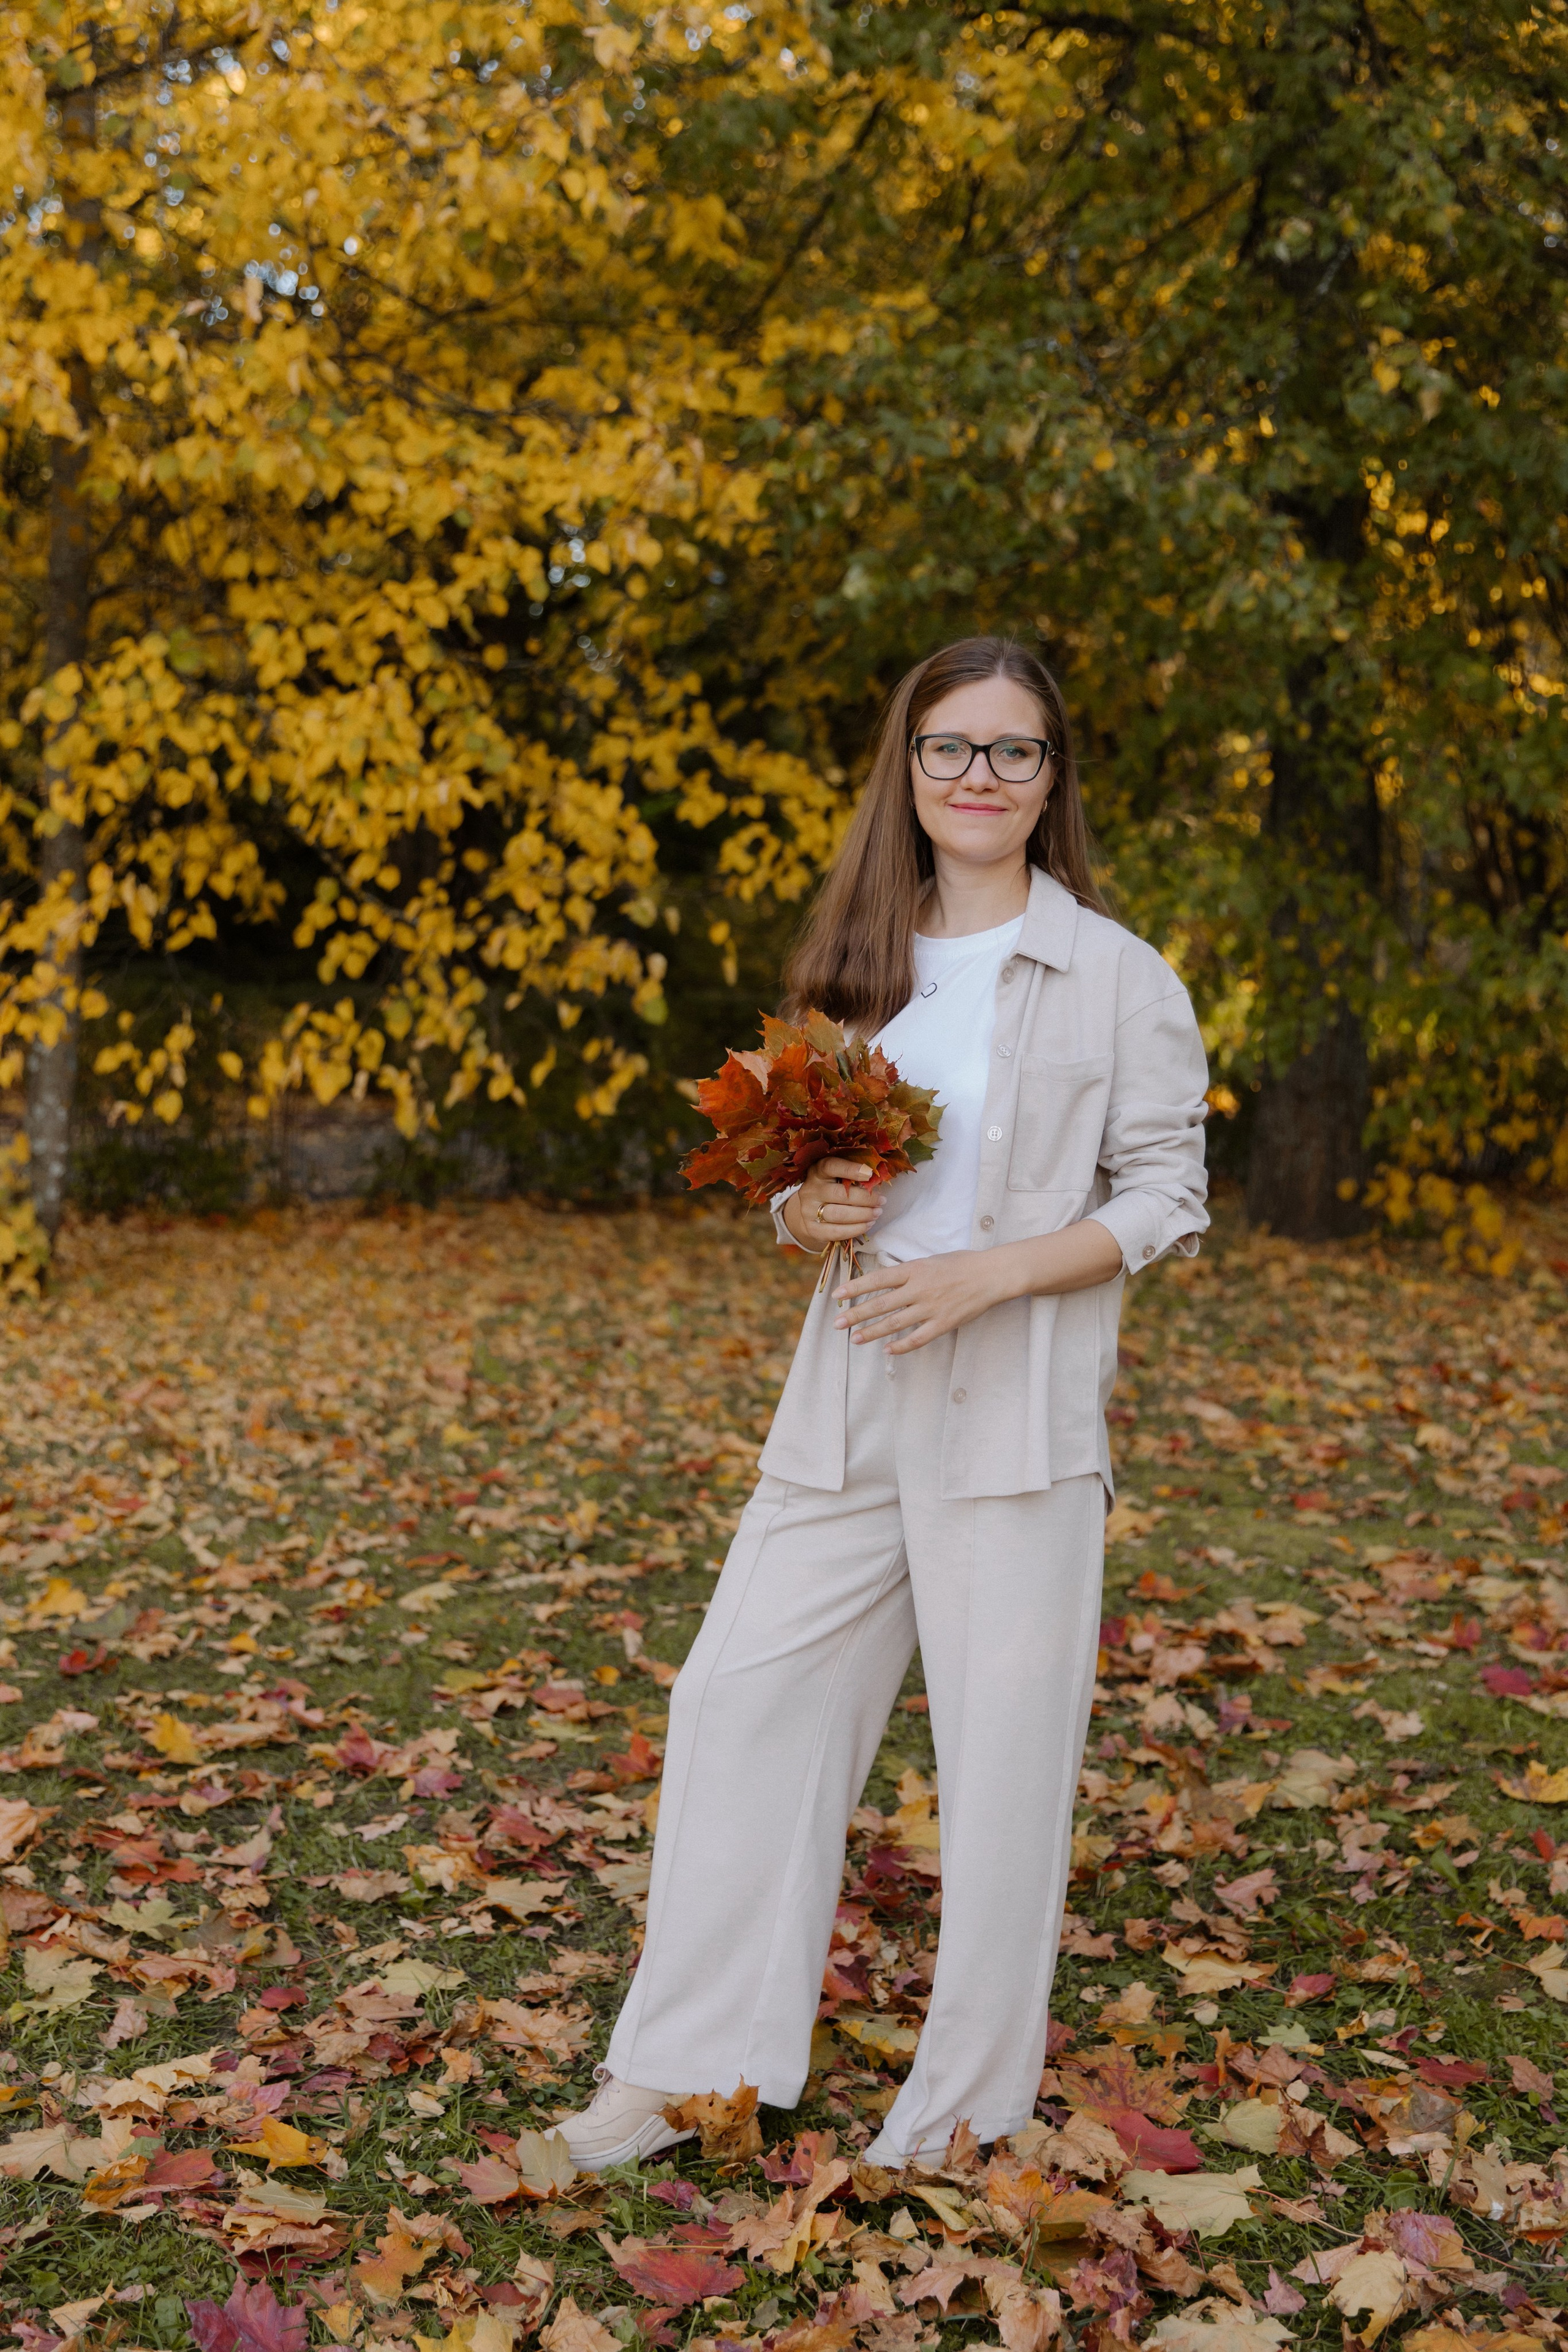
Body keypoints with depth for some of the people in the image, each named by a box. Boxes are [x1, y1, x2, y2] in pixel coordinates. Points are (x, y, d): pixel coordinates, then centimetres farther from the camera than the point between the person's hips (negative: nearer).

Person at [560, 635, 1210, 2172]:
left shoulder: (1117, 978, -2)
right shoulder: (858, 964, 11)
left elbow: (1163, 1201, -4)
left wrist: (987, 1273, -17)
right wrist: (804, 1213, -7)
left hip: (1018, 1407, -4)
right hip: (851, 1391, 5)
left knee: (1004, 1746, 3)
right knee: (743, 1692, 6)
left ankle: (967, 2114, 22)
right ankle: (696, 2059, 23)